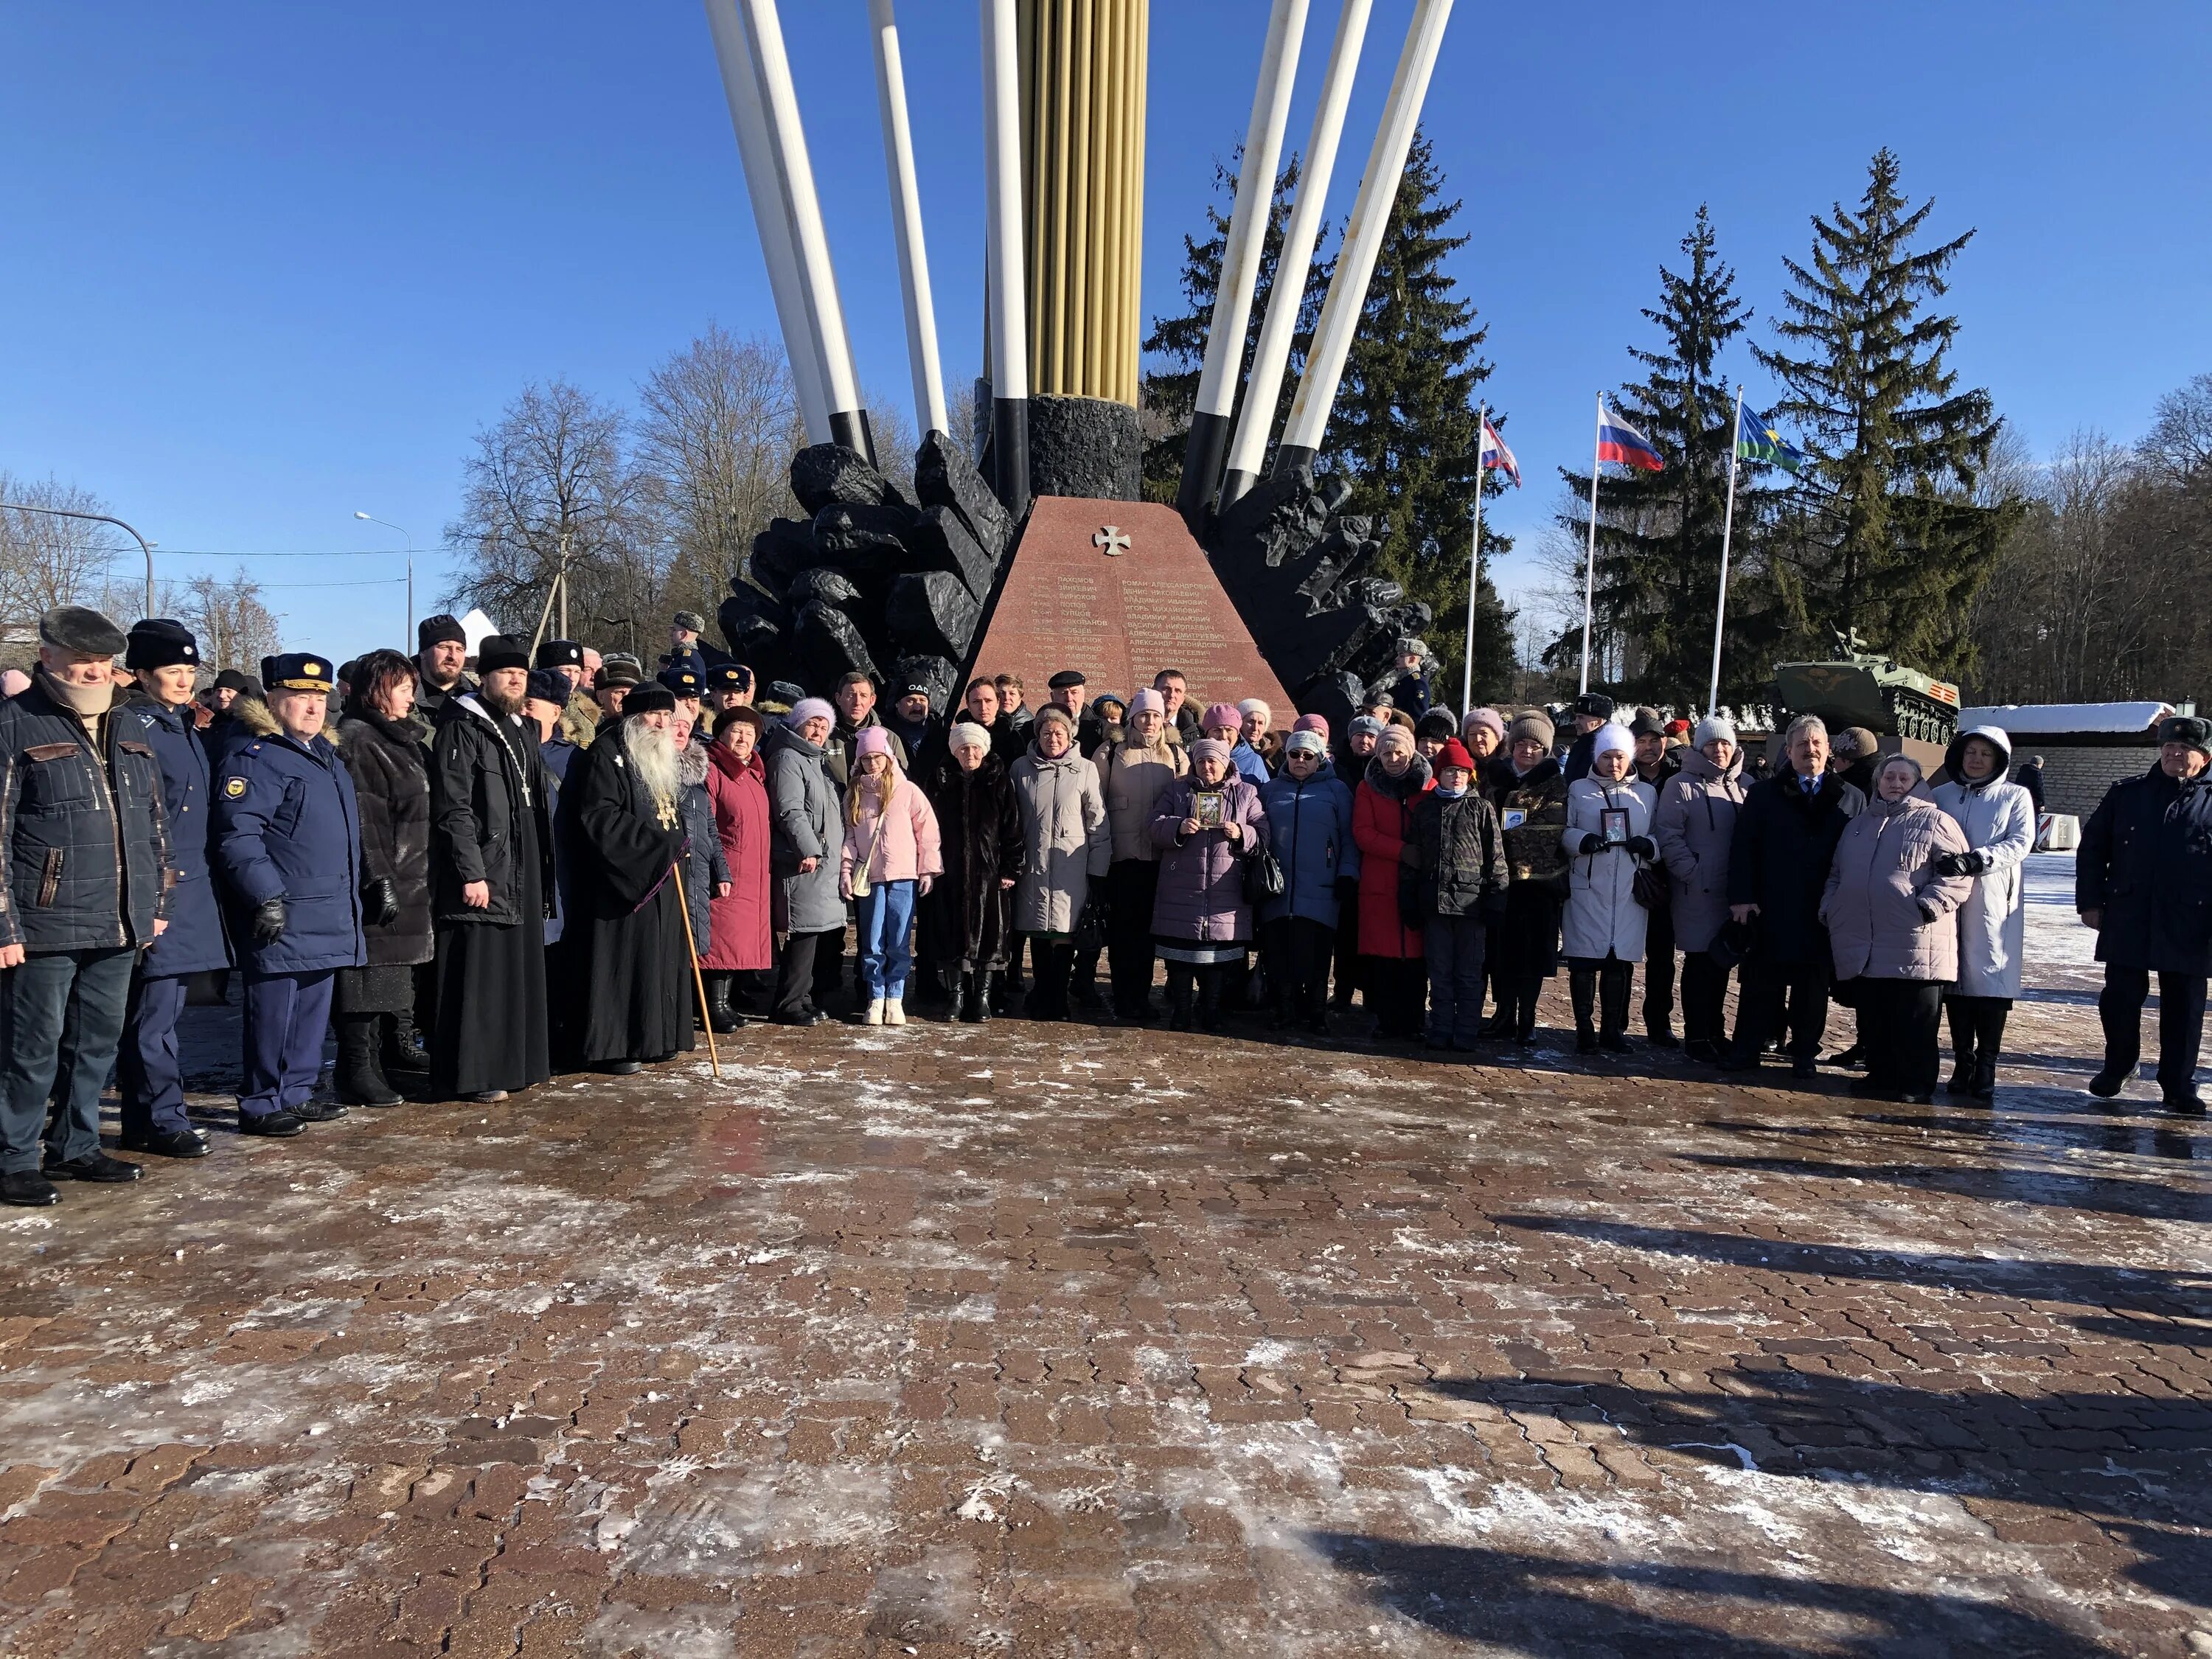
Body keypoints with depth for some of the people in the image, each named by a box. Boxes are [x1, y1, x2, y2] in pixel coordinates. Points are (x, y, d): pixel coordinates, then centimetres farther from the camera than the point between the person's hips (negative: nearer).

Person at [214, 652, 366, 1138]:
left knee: (313, 1009, 14)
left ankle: (296, 1094, 25)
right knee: (273, 1012, -1)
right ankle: (260, 1105, 9)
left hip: (329, 915, 9)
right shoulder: (256, 759, -10)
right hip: (283, 917, -9)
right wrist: (266, 897, -24)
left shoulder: (327, 757, 19)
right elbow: (238, 837, -19)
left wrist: (374, 886, 22)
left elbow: (347, 836, 26)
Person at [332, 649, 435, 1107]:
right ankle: (357, 1071, 1)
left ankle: (399, 1053, 27)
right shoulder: (356, 741, -12)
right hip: (379, 884, -10)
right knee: (371, 971, -6)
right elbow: (364, 819, -19)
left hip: (409, 882, 10)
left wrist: (416, 880, 23)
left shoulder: (401, 738, 19)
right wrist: (380, 880, -24)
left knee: (399, 969, 17)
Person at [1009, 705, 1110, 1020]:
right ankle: (1041, 998, 18)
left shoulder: (1085, 770, 1)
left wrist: (1098, 869, -1)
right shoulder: (1021, 768, 7)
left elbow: (1098, 822, 2)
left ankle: (1057, 999, 8)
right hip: (1033, 864, 2)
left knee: (1065, 931, -3)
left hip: (1071, 866, -2)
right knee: (1038, 931, 7)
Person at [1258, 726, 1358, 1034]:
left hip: (1320, 893, -2)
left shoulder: (1336, 790, 8)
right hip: (1277, 891, 3)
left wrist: (1347, 875, -2)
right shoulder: (1271, 790, 15)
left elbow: (1348, 838, 7)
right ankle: (1285, 1011, 13)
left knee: (1315, 959, -5)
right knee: (1279, 956, 2)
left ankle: (1315, 1015, 6)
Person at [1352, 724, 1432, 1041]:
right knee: (1382, 955, -1)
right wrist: (1402, 851, -14)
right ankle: (1385, 1019, 7)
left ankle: (1410, 1022, 4)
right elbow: (1362, 833, -1)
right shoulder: (1367, 788, 9)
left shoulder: (1428, 785, 9)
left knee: (1414, 954, -2)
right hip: (1379, 882, 0)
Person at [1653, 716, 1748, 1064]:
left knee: (1721, 961, 12)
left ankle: (1715, 1032, 23)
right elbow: (1668, 834, -10)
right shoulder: (1682, 785, -5)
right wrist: (1693, 872, -15)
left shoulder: (1743, 786, 12)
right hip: (1698, 892, -5)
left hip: (1732, 891, 5)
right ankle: (1696, 1037, 8)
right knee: (1699, 962, -1)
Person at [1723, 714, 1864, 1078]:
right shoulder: (1764, 794, 5)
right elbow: (1742, 847, 1)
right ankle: (1748, 1048, 12)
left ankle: (1805, 1054, 18)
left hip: (1824, 913, 1)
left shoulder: (1852, 799, 8)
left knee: (1813, 986, 8)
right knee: (1761, 982, 3)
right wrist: (1741, 896, -8)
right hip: (1771, 911, -1)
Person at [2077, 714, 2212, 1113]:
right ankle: (2117, 1067, 28)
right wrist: (2090, 901, 3)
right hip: (2127, 922, 1)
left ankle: (2179, 1085, 17)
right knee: (2120, 998, 7)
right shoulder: (2127, 794, 6)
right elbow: (2092, 848, 9)